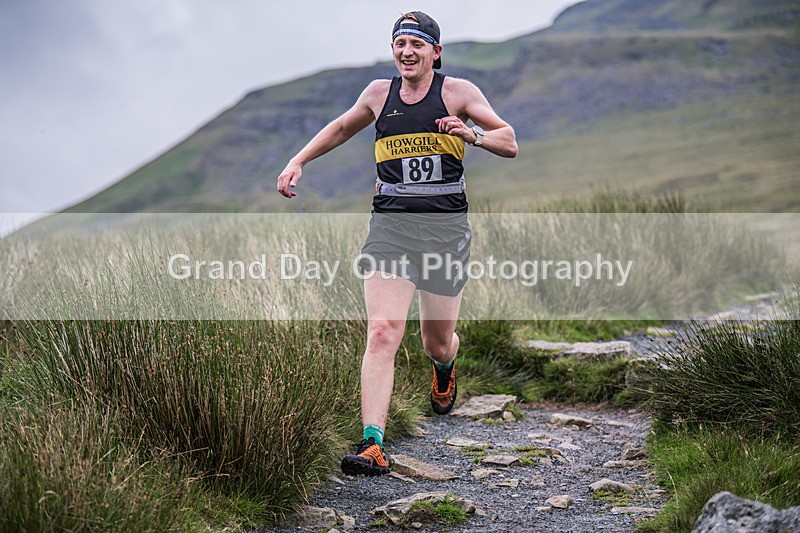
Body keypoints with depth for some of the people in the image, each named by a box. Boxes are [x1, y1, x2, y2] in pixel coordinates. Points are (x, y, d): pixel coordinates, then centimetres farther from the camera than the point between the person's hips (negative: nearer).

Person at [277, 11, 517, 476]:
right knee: (382, 332, -18)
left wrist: (473, 133, -16)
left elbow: (510, 144, 4)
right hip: (391, 225, 1)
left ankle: (446, 367, 49)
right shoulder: (379, 93, 10)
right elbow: (341, 128, 30)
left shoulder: (457, 92, 2)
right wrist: (298, 162, 21)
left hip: (446, 227, -1)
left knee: (437, 344, 9)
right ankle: (373, 446, -23)